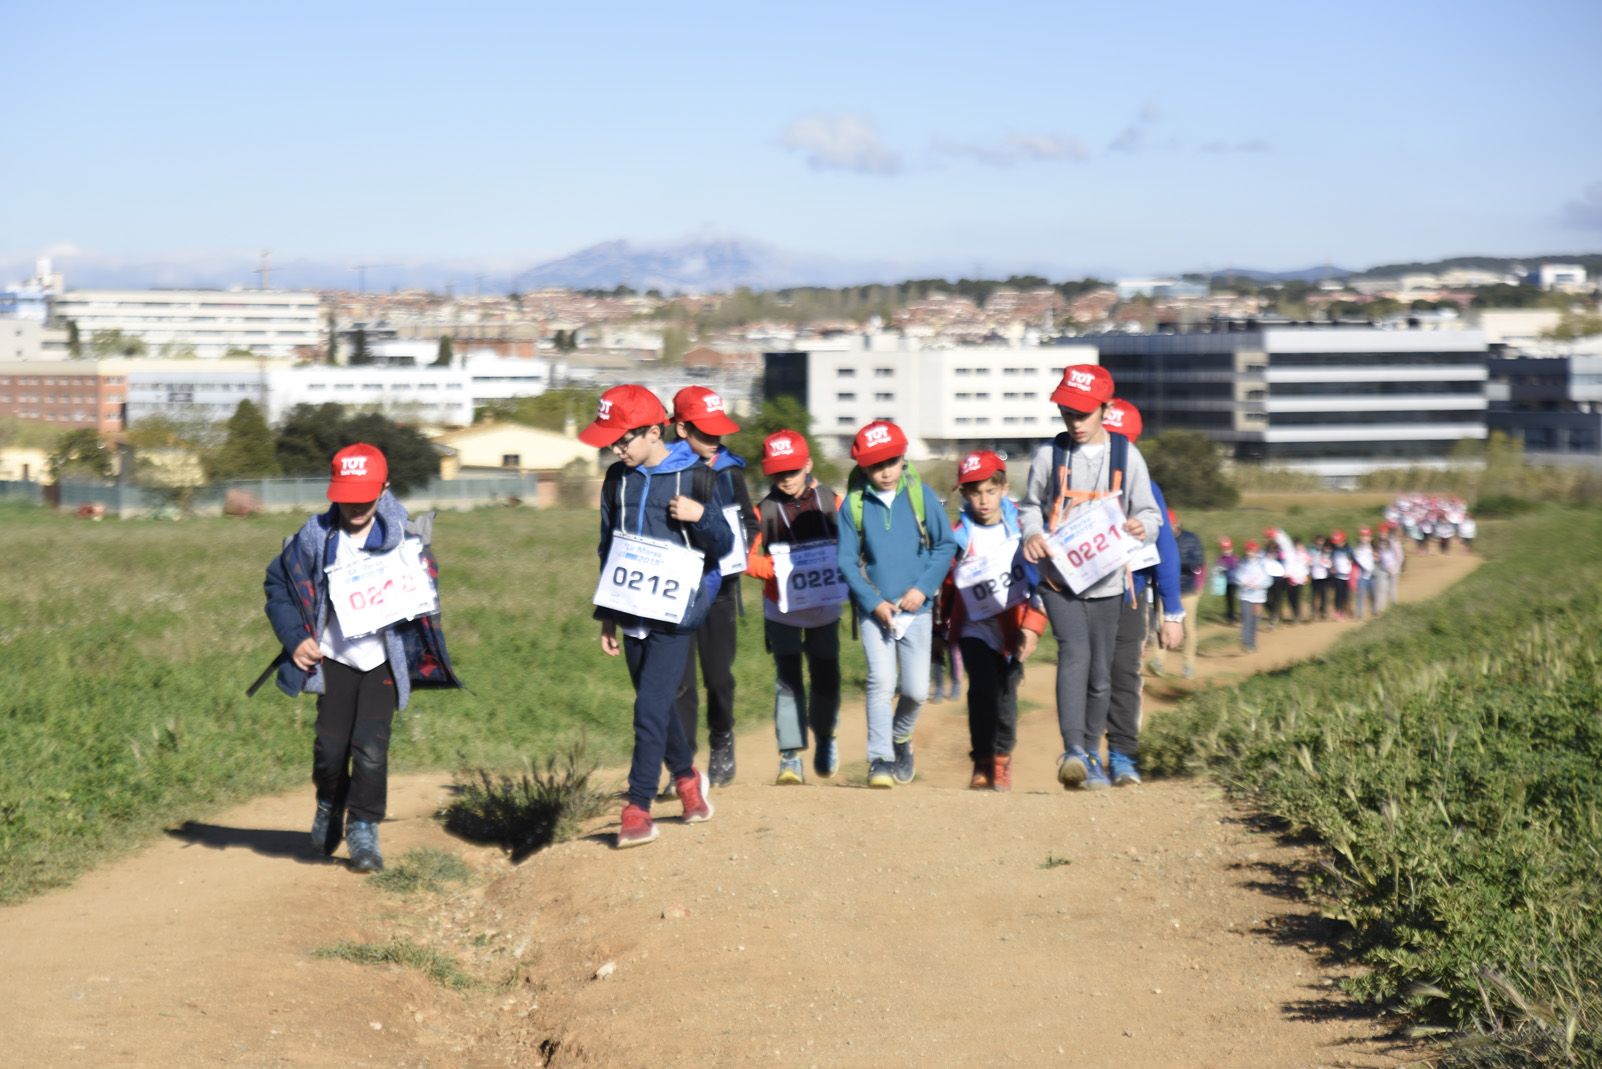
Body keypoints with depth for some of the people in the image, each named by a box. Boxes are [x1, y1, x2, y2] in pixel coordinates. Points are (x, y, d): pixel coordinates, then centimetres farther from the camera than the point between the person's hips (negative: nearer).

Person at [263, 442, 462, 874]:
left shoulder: (402, 534, -5)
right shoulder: (315, 538, -6)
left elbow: (426, 590, 11)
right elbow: (277, 586, 6)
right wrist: (295, 640, -4)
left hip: (385, 660, -1)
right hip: (335, 659, 1)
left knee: (371, 748, -9)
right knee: (331, 745, -1)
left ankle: (364, 829, 6)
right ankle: (329, 807, 29)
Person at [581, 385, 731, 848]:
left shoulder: (694, 477, -8)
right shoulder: (618, 479, 6)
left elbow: (723, 546, -1)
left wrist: (702, 516, -22)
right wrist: (607, 617, 13)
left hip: (675, 615, -5)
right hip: (632, 613, 5)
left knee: (650, 708, -13)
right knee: (656, 707, 15)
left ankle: (638, 808, -11)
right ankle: (686, 776, 37)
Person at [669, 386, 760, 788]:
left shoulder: (729, 470, 6)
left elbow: (749, 521, 16)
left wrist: (736, 551, 0)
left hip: (719, 587, 3)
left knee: (719, 675, 7)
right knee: (679, 679, -4)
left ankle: (721, 745, 31)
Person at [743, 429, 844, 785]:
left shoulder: (832, 503, -5)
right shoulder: (764, 510, -9)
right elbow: (746, 556, -13)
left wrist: (840, 570, -17)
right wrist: (779, 569, -27)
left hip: (824, 608, 1)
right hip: (782, 610, -1)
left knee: (825, 679, 8)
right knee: (787, 681, -5)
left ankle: (824, 737, 34)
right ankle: (790, 755, -1)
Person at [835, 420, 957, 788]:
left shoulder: (921, 495, -2)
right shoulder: (853, 504, -3)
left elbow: (945, 545, 1)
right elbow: (846, 561, -1)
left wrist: (923, 588, -10)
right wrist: (874, 602, -11)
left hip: (916, 607, 1)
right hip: (873, 608, -1)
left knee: (917, 690, 3)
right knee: (881, 681, -12)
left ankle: (901, 737, 32)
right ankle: (880, 759, -4)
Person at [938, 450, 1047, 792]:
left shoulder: (1020, 527, -5)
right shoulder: (958, 536, -6)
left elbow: (1039, 578, 0)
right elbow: (946, 585, 5)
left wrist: (1032, 625, -7)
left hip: (1013, 627, 1)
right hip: (975, 627, -1)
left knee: (1005, 693, 3)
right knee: (983, 688, -18)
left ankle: (1002, 758, 24)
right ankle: (982, 763, -6)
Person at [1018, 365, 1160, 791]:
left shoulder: (1127, 455, 2)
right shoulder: (1049, 454, 2)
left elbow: (1149, 512, 6)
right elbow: (1031, 504, 15)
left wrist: (1142, 527, -18)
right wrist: (1032, 533, -7)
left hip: (1106, 581, 2)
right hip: (1059, 576, -2)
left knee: (1100, 674, 8)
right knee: (1074, 651, -23)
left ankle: (1091, 755, 27)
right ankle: (1072, 751, -31)